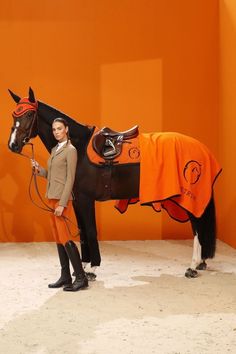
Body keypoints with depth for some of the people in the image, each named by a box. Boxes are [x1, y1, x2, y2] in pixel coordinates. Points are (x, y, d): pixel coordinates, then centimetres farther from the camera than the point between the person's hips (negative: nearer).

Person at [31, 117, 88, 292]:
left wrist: (62, 204, -20)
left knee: (65, 238, -11)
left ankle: (81, 278, -6)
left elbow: (70, 179, -15)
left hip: (62, 199, -9)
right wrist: (39, 169, 1)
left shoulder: (70, 150, -8)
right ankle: (65, 277, 16)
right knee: (58, 239, 9)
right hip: (52, 198, 9)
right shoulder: (55, 150, 17)